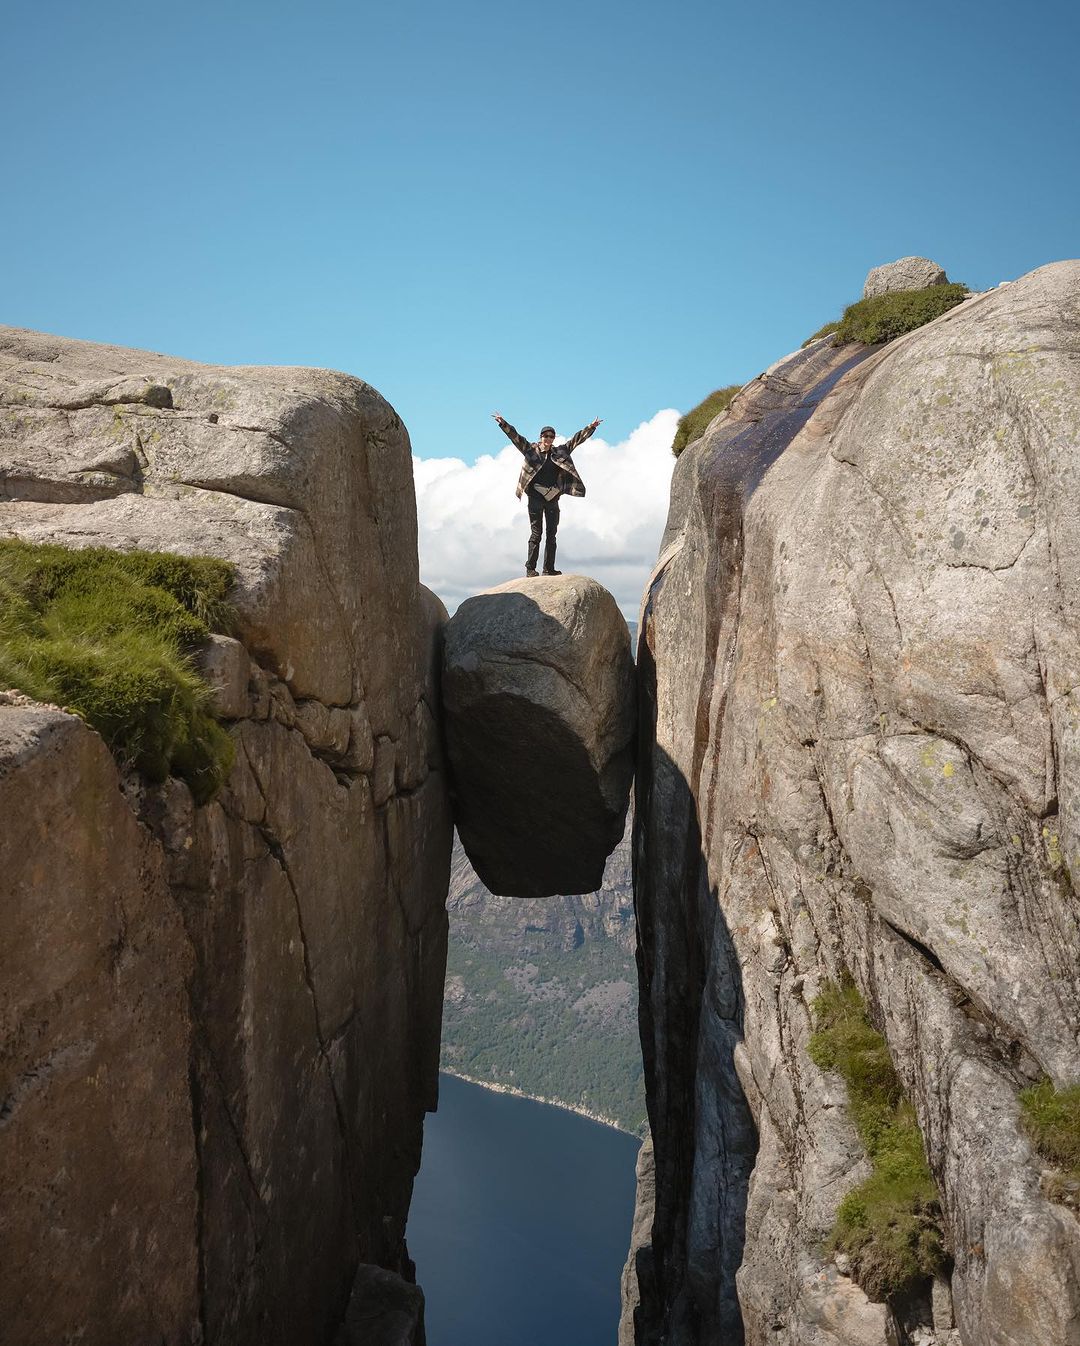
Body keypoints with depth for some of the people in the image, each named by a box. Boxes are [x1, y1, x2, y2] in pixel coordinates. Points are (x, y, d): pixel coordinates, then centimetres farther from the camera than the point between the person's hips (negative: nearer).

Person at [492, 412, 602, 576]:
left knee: (551, 534, 4)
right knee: (536, 532, -5)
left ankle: (549, 568, 8)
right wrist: (502, 423, -12)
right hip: (535, 496, -3)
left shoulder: (560, 452, 11)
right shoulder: (531, 450, 4)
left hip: (552, 497, 4)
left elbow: (576, 439, 13)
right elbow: (515, 436, -2)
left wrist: (591, 427, 8)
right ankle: (530, 568, -2)